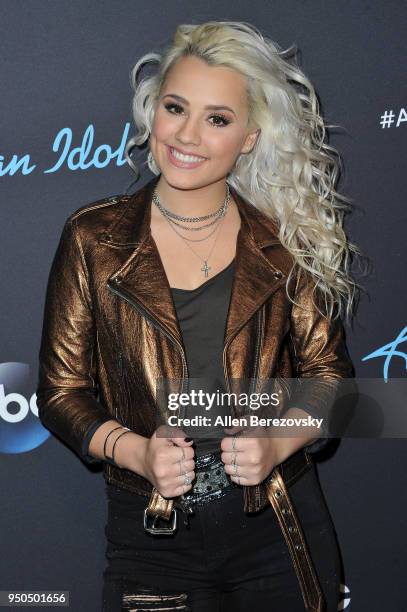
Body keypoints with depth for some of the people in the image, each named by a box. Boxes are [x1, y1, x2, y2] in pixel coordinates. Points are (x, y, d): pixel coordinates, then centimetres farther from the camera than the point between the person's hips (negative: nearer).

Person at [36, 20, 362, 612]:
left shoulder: (285, 240, -2)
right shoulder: (93, 237, -4)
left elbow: (328, 371, 5)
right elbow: (62, 389, -1)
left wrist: (276, 442, -13)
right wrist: (135, 451, -16)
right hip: (150, 536, -1)